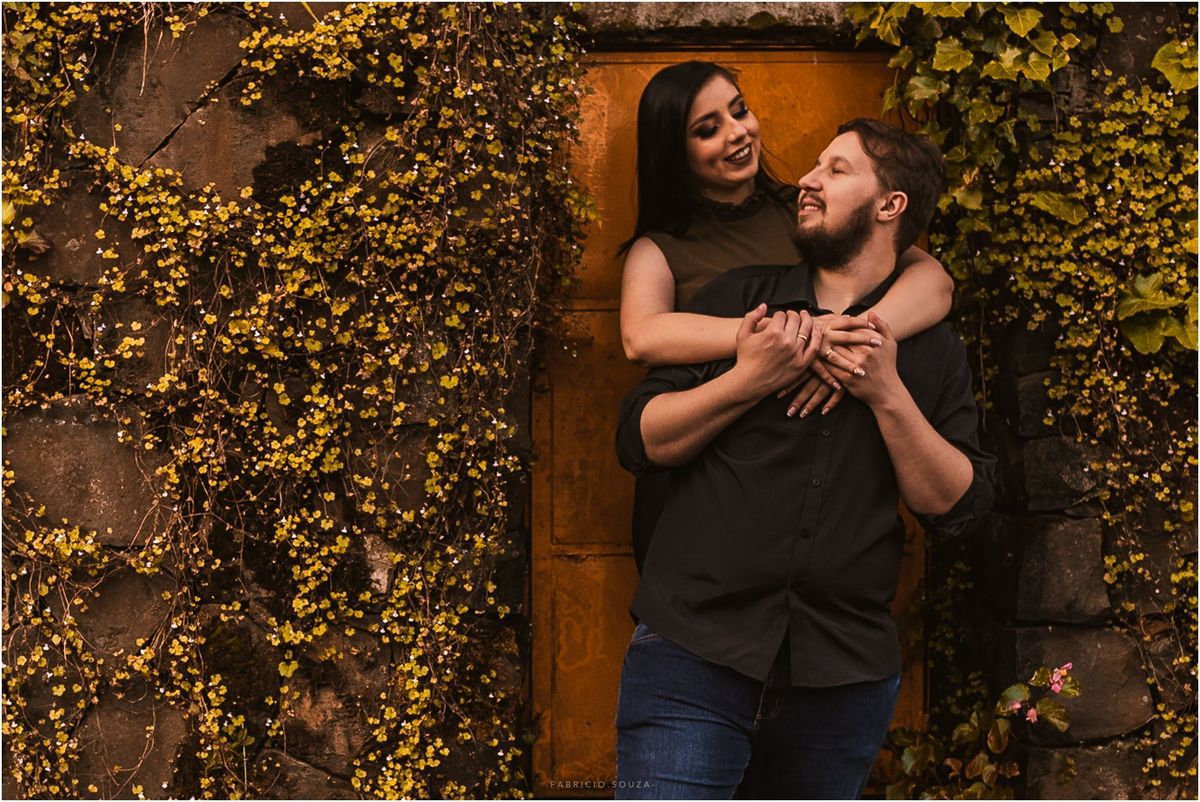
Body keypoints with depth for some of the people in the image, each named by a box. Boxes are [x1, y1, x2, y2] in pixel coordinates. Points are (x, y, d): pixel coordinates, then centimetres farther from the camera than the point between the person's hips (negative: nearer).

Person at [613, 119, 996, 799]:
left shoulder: (933, 351, 11)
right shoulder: (740, 297, 10)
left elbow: (958, 506, 3)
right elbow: (640, 440, 5)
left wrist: (887, 393, -8)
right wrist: (747, 380, -9)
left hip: (846, 680, 1)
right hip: (694, 653, -1)